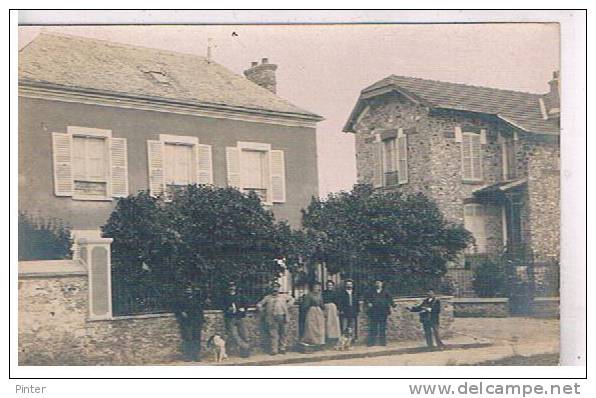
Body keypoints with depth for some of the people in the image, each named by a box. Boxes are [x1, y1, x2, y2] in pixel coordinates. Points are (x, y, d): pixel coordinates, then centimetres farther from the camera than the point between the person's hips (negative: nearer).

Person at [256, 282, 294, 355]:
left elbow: (291, 299, 23)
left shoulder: (284, 296, 15)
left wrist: (287, 306, 10)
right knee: (273, 334, -5)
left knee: (283, 333, 4)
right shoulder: (267, 298, 12)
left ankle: (282, 348, 13)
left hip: (283, 317, 1)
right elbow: (259, 305, 13)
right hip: (272, 318, -1)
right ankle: (274, 350, -3)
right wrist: (263, 311, 2)